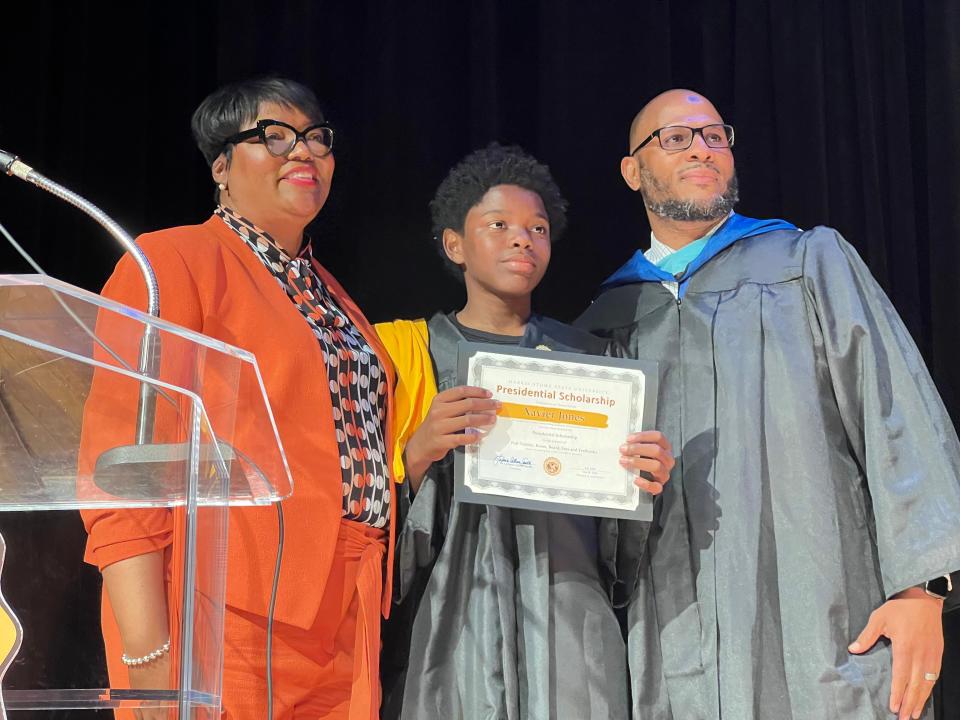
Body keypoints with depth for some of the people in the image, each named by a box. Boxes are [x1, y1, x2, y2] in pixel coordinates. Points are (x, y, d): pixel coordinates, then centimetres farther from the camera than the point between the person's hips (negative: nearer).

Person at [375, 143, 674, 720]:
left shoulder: (586, 357, 14)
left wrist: (646, 481, -6)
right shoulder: (405, 349, 7)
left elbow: (615, 519, 16)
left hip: (568, 622, 2)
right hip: (448, 623, -1)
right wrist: (419, 453, -17)